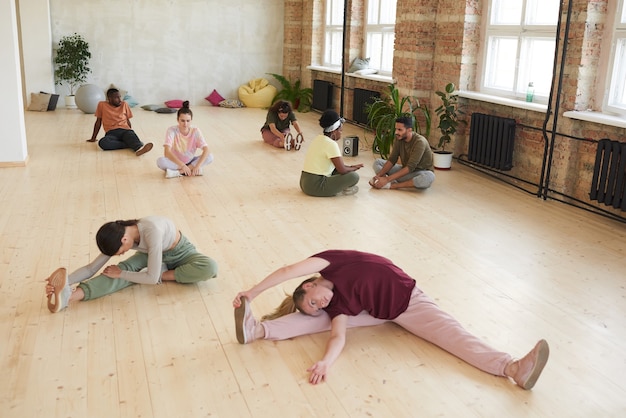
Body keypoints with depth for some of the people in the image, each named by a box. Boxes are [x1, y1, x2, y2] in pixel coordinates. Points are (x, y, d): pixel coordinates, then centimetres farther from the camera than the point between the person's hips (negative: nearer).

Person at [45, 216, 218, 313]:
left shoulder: (152, 231, -42)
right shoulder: (118, 236, -21)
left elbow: (152, 278, -40)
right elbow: (92, 268, -20)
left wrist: (120, 274, -30)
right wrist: (65, 281, -37)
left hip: (179, 252, -4)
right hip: (153, 253, 4)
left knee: (210, 268, -36)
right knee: (125, 268, -26)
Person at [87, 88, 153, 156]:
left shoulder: (124, 104, 12)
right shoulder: (102, 105, 8)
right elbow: (98, 122, 14)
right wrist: (93, 138, 18)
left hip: (125, 130, 1)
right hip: (111, 132, -1)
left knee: (132, 136, -35)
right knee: (102, 143, -35)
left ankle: (139, 148, -66)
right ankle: (132, 145, -36)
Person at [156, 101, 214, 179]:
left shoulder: (195, 131, -15)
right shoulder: (172, 130, -20)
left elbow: (206, 150, -24)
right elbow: (167, 152, -31)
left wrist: (197, 166, -38)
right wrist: (182, 165, -43)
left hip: (190, 162, 2)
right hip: (175, 162, -2)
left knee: (210, 157, -24)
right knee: (160, 161, -33)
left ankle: (177, 172, -23)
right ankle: (191, 168, -26)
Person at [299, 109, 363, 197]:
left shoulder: (319, 138, 13)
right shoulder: (331, 144, -15)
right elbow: (342, 170, -15)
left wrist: (350, 167, 14)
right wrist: (353, 168, 5)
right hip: (315, 187, -10)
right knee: (354, 176, -11)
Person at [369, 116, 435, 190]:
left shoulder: (420, 142, -27)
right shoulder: (399, 139, -7)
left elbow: (410, 167, -32)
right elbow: (392, 160, -7)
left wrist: (387, 179, -37)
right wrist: (378, 175, -23)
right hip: (405, 170, 6)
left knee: (429, 177, -41)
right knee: (377, 162, -2)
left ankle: (392, 185, -33)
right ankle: (393, 182, -29)